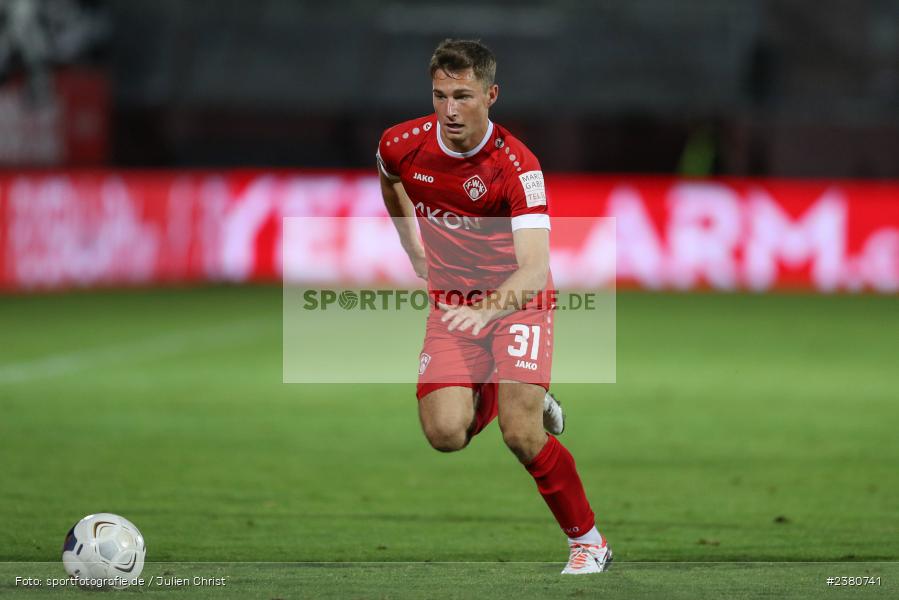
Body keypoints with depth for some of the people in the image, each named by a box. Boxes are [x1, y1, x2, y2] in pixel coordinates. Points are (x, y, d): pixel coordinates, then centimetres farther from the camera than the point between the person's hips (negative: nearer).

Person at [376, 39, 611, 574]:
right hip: (451, 304, 4)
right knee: (445, 433, -14)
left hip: (517, 300, -4)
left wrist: (488, 310, -54)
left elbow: (535, 267, -36)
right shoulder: (402, 145, -12)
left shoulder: (517, 166, -26)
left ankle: (589, 541, 3)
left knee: (522, 435, -18)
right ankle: (511, 399, 21)